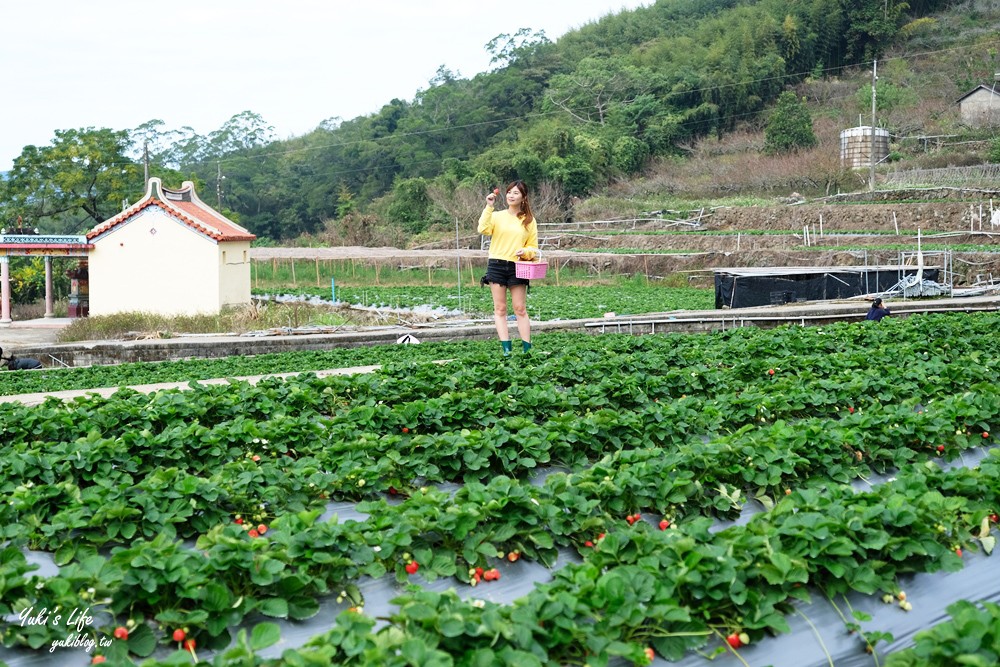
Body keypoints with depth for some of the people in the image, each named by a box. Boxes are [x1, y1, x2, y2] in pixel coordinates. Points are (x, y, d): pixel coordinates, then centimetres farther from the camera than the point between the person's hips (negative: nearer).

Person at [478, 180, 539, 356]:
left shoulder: (529, 220, 8)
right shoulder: (497, 216, 6)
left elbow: (533, 247, 11)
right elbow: (483, 229, -13)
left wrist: (525, 252, -10)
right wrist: (488, 207, -15)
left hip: (517, 267, 0)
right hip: (496, 265, 0)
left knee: (520, 309, 1)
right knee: (500, 308, -1)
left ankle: (527, 349, 4)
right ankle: (506, 348, 1)